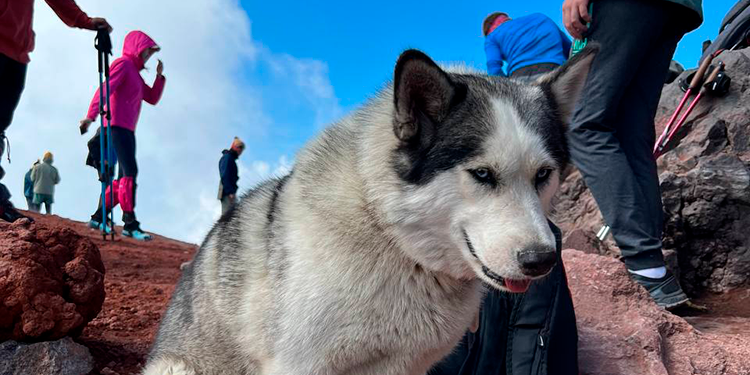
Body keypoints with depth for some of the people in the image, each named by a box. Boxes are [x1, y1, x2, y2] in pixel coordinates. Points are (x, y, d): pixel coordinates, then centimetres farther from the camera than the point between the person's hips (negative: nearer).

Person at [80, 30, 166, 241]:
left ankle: (98, 217, 15)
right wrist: (91, 115, -28)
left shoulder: (135, 73, 25)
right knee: (130, 171, -18)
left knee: (123, 177, 9)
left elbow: (152, 98, 26)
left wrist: (159, 75, 15)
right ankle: (130, 224, -22)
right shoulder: (123, 64, -3)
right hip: (117, 126, -10)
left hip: (128, 130, 10)